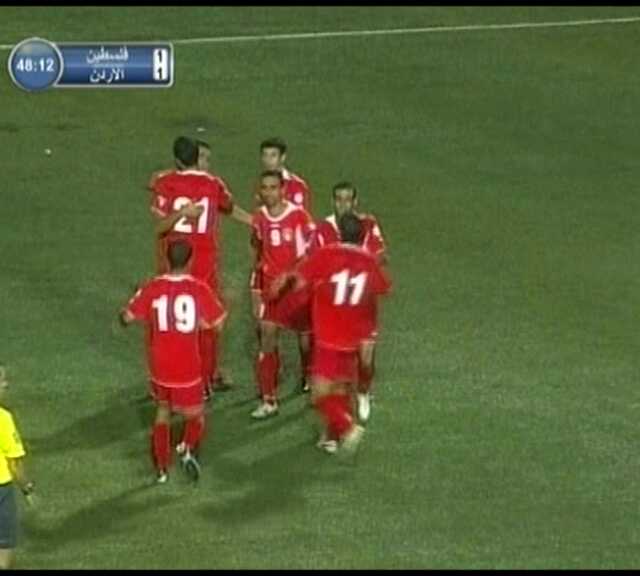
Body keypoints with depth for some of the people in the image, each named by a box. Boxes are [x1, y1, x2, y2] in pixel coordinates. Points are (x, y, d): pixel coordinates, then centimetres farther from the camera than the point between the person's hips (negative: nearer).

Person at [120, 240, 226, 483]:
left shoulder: (152, 288, -8)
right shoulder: (199, 289, -10)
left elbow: (127, 317, -4)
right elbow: (218, 322, -5)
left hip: (159, 367, 2)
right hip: (188, 369, -2)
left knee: (162, 412, 24)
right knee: (195, 415, 16)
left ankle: (162, 468, 18)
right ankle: (188, 449, -14)